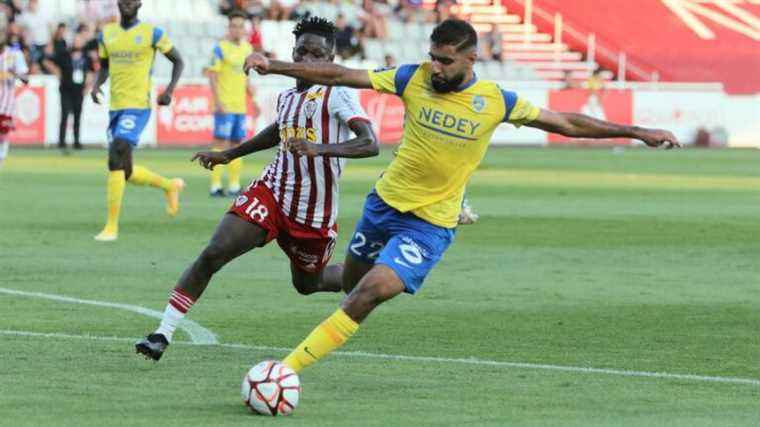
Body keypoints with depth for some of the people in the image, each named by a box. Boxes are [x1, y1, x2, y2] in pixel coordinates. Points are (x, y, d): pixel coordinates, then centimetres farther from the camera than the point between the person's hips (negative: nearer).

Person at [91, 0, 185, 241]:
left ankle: (111, 226, -20)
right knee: (126, 173, 9)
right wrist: (96, 85, 1)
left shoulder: (152, 33, -3)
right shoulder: (107, 34, 11)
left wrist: (170, 90, -10)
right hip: (116, 108, 6)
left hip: (138, 106, -6)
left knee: (116, 158, -23)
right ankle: (170, 186, 36)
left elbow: (178, 61, 5)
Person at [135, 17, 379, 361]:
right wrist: (229, 155, 35)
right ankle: (163, 335, -12)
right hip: (271, 192, 5)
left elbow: (370, 144, -25)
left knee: (307, 283, 17)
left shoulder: (338, 92, -13)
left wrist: (320, 148, -40)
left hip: (313, 212, -5)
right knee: (212, 255, -14)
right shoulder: (287, 97, 8)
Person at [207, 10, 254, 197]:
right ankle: (215, 185, -8)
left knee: (237, 144, 9)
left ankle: (234, 185, 15)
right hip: (224, 106, -7)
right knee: (221, 143, -8)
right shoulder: (221, 48, -8)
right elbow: (212, 75, -11)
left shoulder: (247, 48, 12)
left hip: (240, 105, 7)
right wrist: (218, 101, -18)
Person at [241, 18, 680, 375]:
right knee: (352, 283, 17)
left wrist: (636, 131, -3)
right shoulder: (413, 78, -9)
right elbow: (340, 75, -11)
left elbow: (566, 122, -2)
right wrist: (274, 66, -21)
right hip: (385, 202, 3)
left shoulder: (496, 101, -12)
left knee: (371, 293, -19)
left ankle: (289, 367, -17)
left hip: (430, 225, -3)